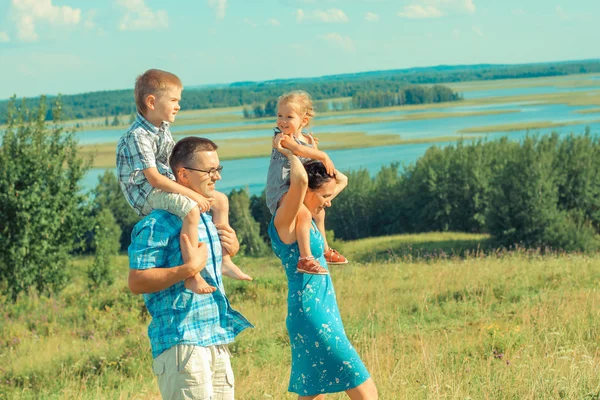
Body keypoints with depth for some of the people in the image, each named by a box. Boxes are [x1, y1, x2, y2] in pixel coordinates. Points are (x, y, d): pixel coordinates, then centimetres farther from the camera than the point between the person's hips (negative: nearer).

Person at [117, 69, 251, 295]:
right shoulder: (138, 136, -20)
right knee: (191, 210, -34)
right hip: (146, 194, -10)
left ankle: (225, 261, 15)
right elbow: (154, 178, -25)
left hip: (167, 186, 10)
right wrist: (192, 194, -24)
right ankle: (192, 276, -31)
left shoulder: (163, 128, 10)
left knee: (220, 200, 9)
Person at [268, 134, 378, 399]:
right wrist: (289, 153, -16)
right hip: (311, 315, -10)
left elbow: (342, 180, 23)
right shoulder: (285, 220, -15)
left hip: (323, 312, 10)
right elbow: (300, 180, -35)